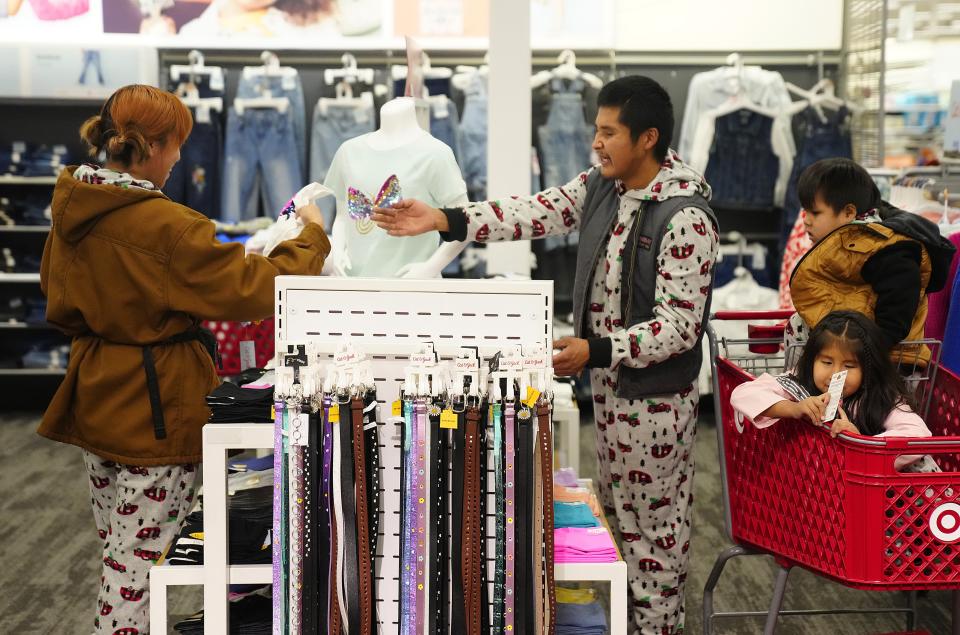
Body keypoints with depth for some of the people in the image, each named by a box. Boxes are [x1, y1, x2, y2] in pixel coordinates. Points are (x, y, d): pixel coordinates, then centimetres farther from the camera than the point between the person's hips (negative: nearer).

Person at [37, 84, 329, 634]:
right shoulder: (164, 227, -24)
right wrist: (311, 237, -7)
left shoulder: (72, 212, 2)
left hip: (96, 399, 9)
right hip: (156, 412, -9)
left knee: (119, 557, 19)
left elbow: (61, 303, 16)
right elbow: (251, 291, -19)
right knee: (139, 563, 0)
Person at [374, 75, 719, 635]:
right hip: (608, 382, 8)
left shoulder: (686, 219, -24)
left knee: (654, 522, 5)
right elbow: (538, 213, -2)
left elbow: (680, 323, -25)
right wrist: (444, 221, -11)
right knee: (617, 507, 19)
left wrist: (596, 352, -33)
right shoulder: (601, 186, 1)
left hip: (655, 395, -8)